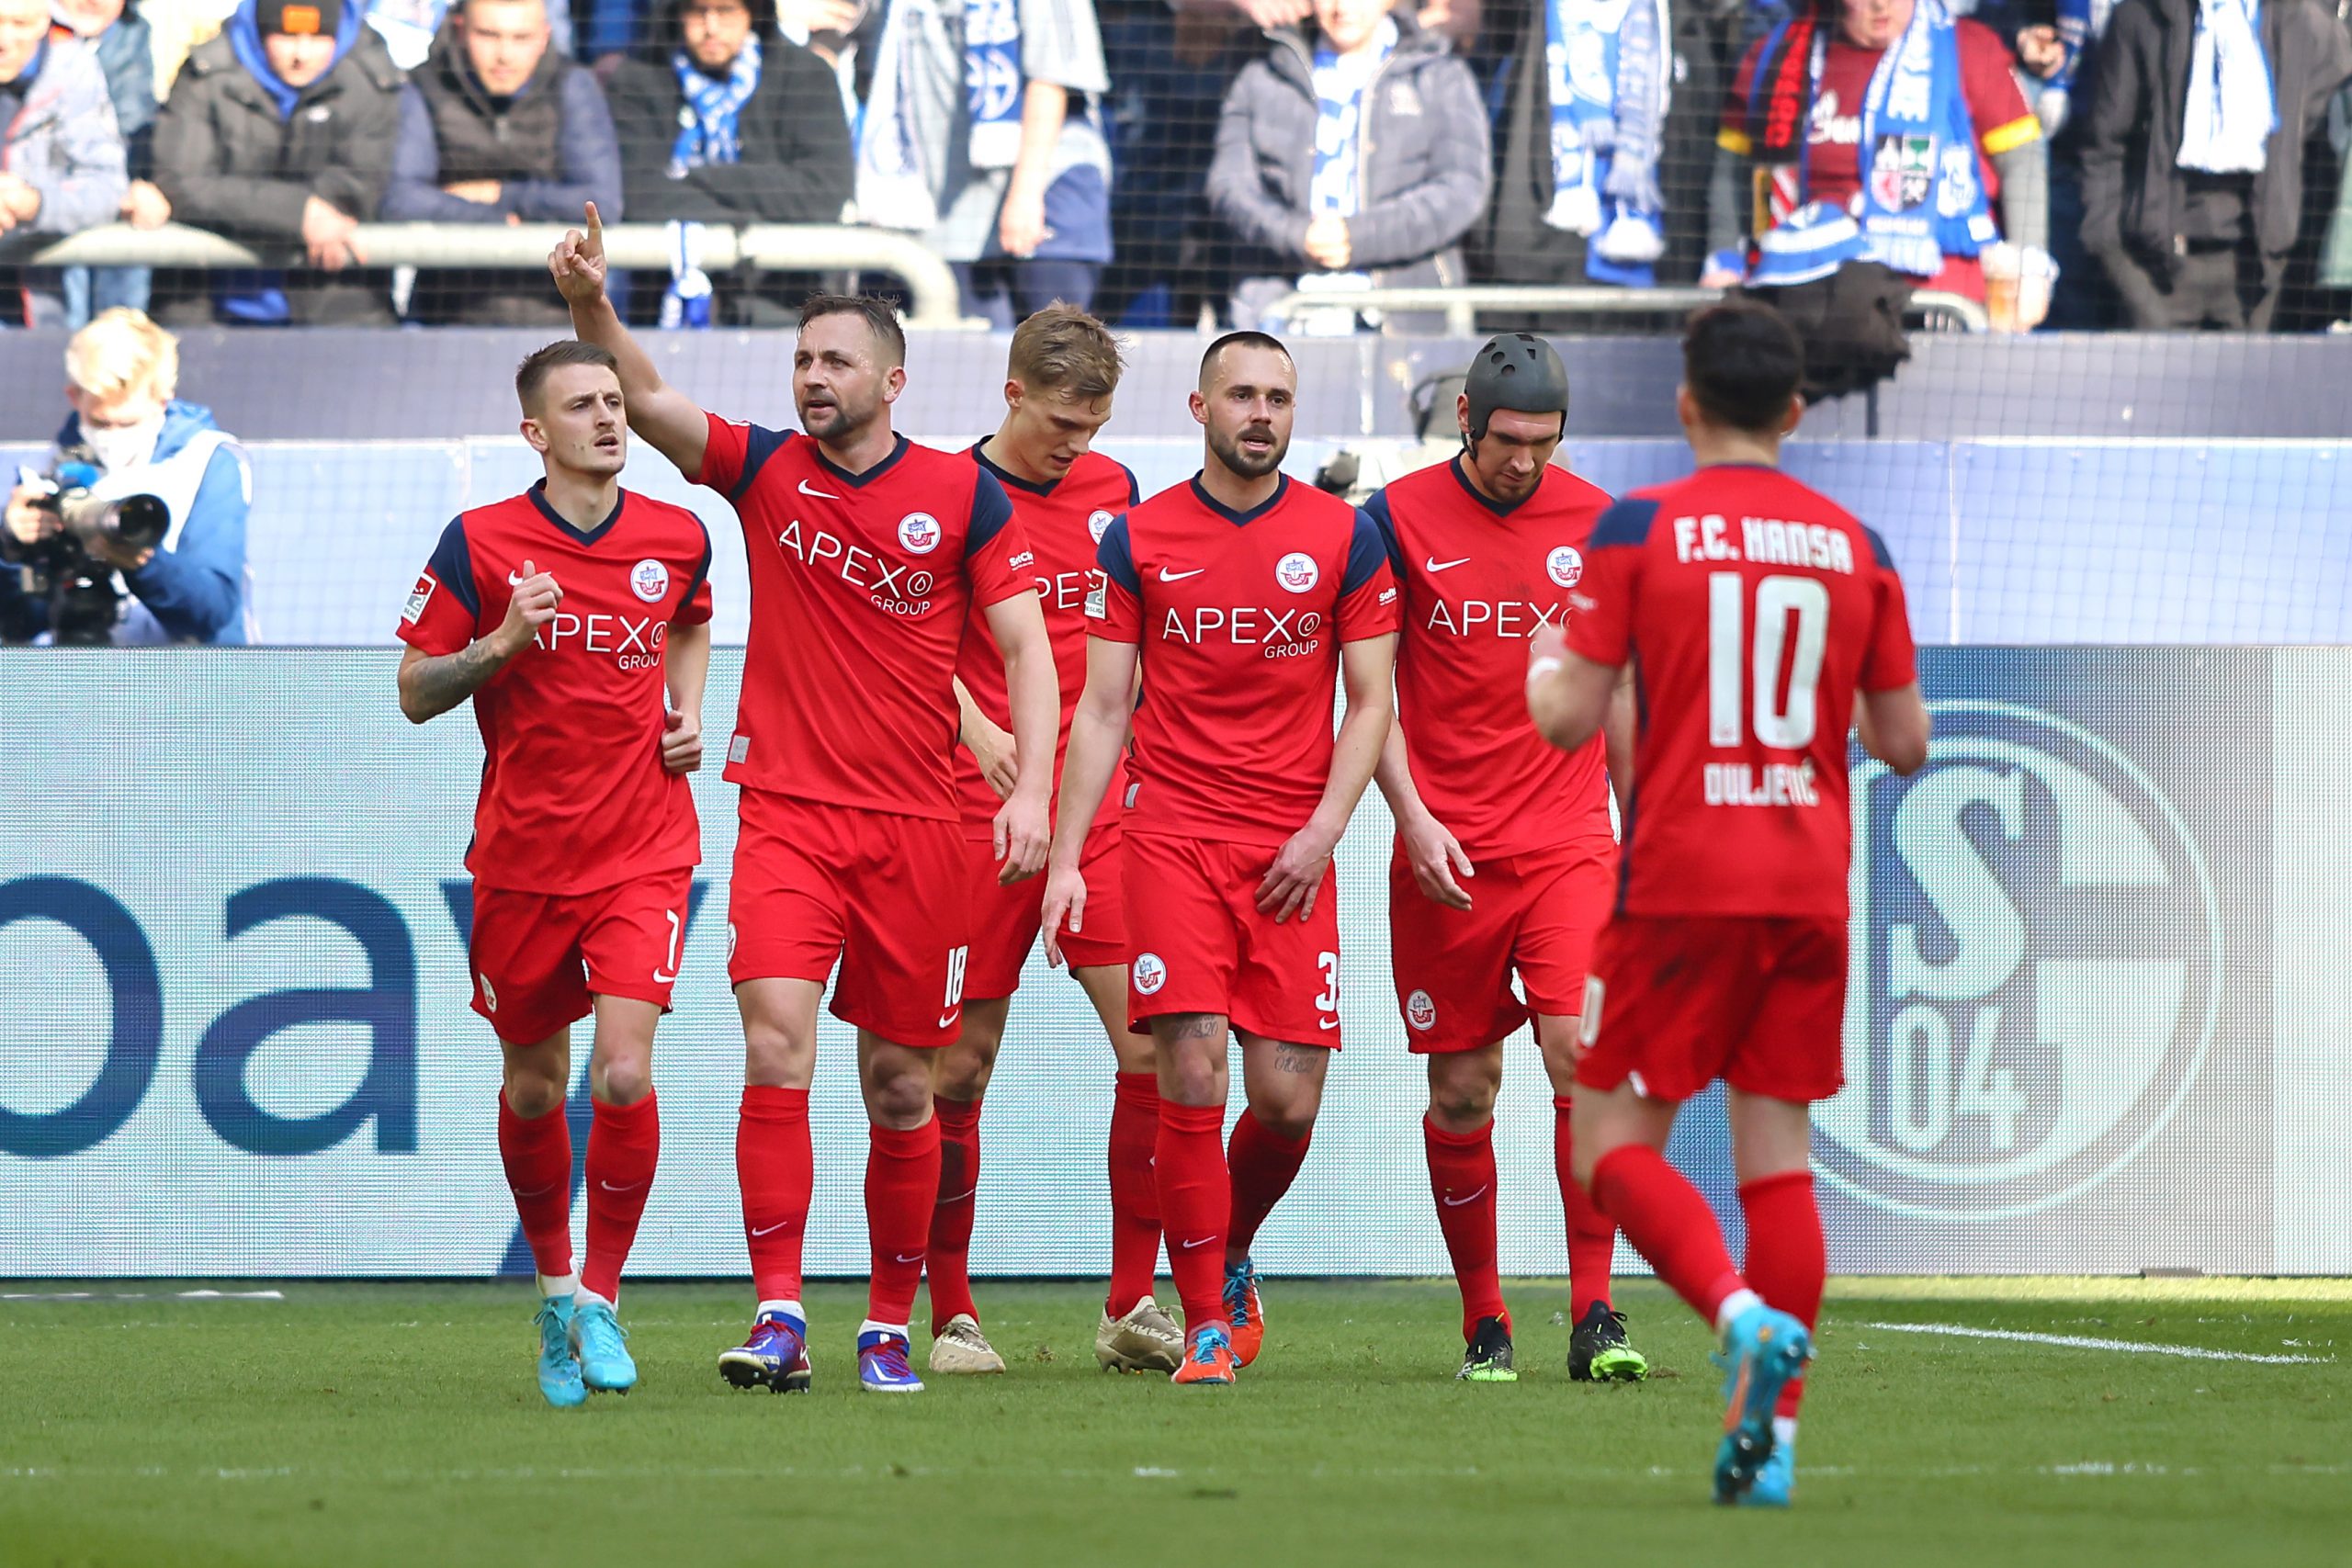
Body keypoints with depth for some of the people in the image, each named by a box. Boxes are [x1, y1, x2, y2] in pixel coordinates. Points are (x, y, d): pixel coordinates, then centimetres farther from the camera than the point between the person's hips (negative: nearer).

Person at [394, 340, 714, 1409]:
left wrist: (687, 712, 8)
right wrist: (501, 643, -18)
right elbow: (415, 693, -1)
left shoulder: (678, 538, 3)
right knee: (532, 1088, 10)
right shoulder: (480, 544, -5)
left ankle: (601, 1295, 1)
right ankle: (553, 1283, 33)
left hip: (642, 856, 0)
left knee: (625, 1075, -15)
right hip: (521, 858, 0)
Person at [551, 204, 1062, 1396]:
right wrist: (592, 307, -25)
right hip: (788, 809, 0)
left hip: (914, 827, 0)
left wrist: (1032, 784, -13)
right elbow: (646, 402, -7)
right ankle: (779, 1317, -21)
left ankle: (890, 1324, 21)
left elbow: (1025, 644, -1)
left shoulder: (963, 495, 1)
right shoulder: (766, 471, 5)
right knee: (776, 1036, -19)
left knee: (900, 1085, 6)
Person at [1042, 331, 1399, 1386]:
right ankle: (1206, 1320, -3)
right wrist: (1065, 856, 0)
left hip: (1293, 854, 1)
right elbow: (1103, 711, 7)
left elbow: (1370, 703, 7)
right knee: (1190, 1077, -12)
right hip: (1174, 836, -1)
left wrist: (1323, 830, -6)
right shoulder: (1137, 539, 5)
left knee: (1288, 1100, -3)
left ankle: (1231, 1254, 27)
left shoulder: (1344, 537, 5)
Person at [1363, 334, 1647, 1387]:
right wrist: (1413, 816, -9)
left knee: (1581, 1055, -15)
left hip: (1568, 845, 0)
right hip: (1446, 855, 0)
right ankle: (1483, 1323, 15)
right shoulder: (1399, 521, 0)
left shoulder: (1596, 524, 6)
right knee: (1461, 1092, 3)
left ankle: (1593, 1317, -12)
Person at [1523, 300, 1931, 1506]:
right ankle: (1773, 1431, 0)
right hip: (1810, 886, 4)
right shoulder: (1855, 547, 6)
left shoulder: (1640, 528, -5)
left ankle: (1746, 1316, -22)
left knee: (1616, 1145, 3)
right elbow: (1905, 744, 10)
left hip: (1683, 881, -4)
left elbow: (1569, 719, -7)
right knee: (1778, 1151, 7)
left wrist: (1542, 661, 15)